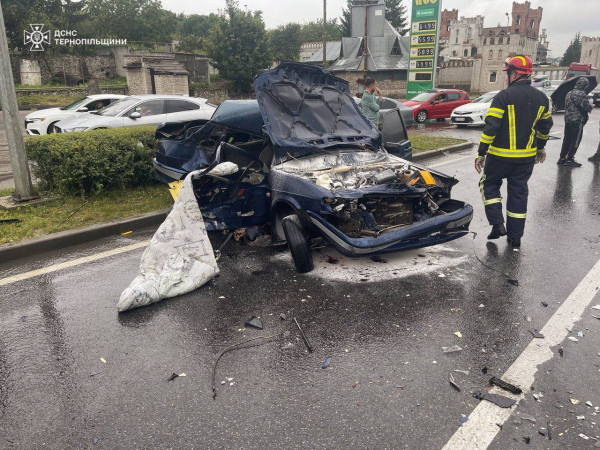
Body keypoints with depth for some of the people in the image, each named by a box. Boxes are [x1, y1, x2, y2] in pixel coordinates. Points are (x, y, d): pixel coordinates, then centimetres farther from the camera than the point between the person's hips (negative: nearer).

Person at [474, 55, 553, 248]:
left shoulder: (504, 96, -13)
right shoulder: (541, 98, 6)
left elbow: (490, 127, -17)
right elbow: (545, 126, 16)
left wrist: (481, 153, -13)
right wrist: (540, 148, 29)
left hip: (501, 155, -5)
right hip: (527, 156, 5)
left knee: (489, 184, 15)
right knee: (519, 192, 11)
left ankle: (497, 224, 3)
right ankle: (515, 237, 17)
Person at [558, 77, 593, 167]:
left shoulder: (569, 93, 12)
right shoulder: (582, 94, -14)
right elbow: (585, 107, -19)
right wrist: (591, 107, 3)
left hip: (568, 119, 8)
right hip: (577, 120, -8)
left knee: (567, 139, 14)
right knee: (575, 141, -1)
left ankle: (562, 158, 17)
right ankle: (569, 160, -1)